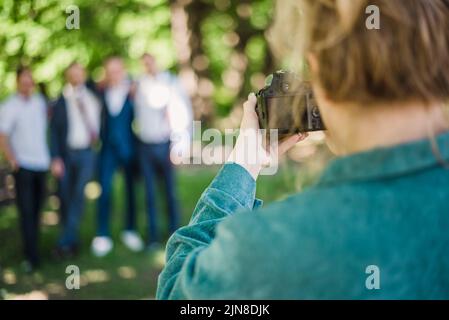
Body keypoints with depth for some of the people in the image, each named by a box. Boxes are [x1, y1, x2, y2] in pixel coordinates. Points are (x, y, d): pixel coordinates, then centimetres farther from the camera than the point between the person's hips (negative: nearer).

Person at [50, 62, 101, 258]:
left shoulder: (93, 97, 4)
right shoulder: (61, 101, -3)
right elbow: (54, 131, -6)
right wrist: (56, 159, -12)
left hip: (87, 153, 1)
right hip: (66, 154, -1)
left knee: (78, 195, -11)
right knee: (66, 197, 5)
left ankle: (65, 242, -9)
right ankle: (73, 241, 20)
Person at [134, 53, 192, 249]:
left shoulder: (170, 82, -3)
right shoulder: (138, 84, 2)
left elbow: (183, 111, -4)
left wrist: (180, 143, -8)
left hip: (164, 144, -2)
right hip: (144, 144, 2)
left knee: (170, 191, 6)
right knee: (149, 193, 5)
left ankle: (174, 232, 18)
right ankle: (153, 237, 11)